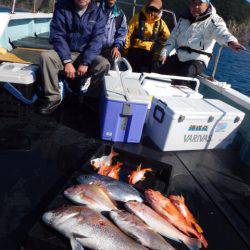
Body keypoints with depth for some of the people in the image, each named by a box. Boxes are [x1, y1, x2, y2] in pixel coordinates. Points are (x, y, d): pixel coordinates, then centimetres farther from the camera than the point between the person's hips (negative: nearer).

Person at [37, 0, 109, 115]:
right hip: (65, 53, 1)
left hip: (87, 55, 0)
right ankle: (53, 98, -15)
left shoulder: (98, 13, -2)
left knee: (104, 64, -29)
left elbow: (96, 41, -10)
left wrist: (85, 63, -23)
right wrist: (67, 61, -22)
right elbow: (57, 35, -9)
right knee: (45, 56, -28)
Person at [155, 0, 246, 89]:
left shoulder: (213, 20, -5)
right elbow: (173, 37, 17)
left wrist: (231, 42, -47)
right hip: (179, 57, 6)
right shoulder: (184, 18, 13)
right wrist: (164, 53, 3)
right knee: (157, 70, -1)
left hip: (198, 60, -6)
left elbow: (222, 33, -24)